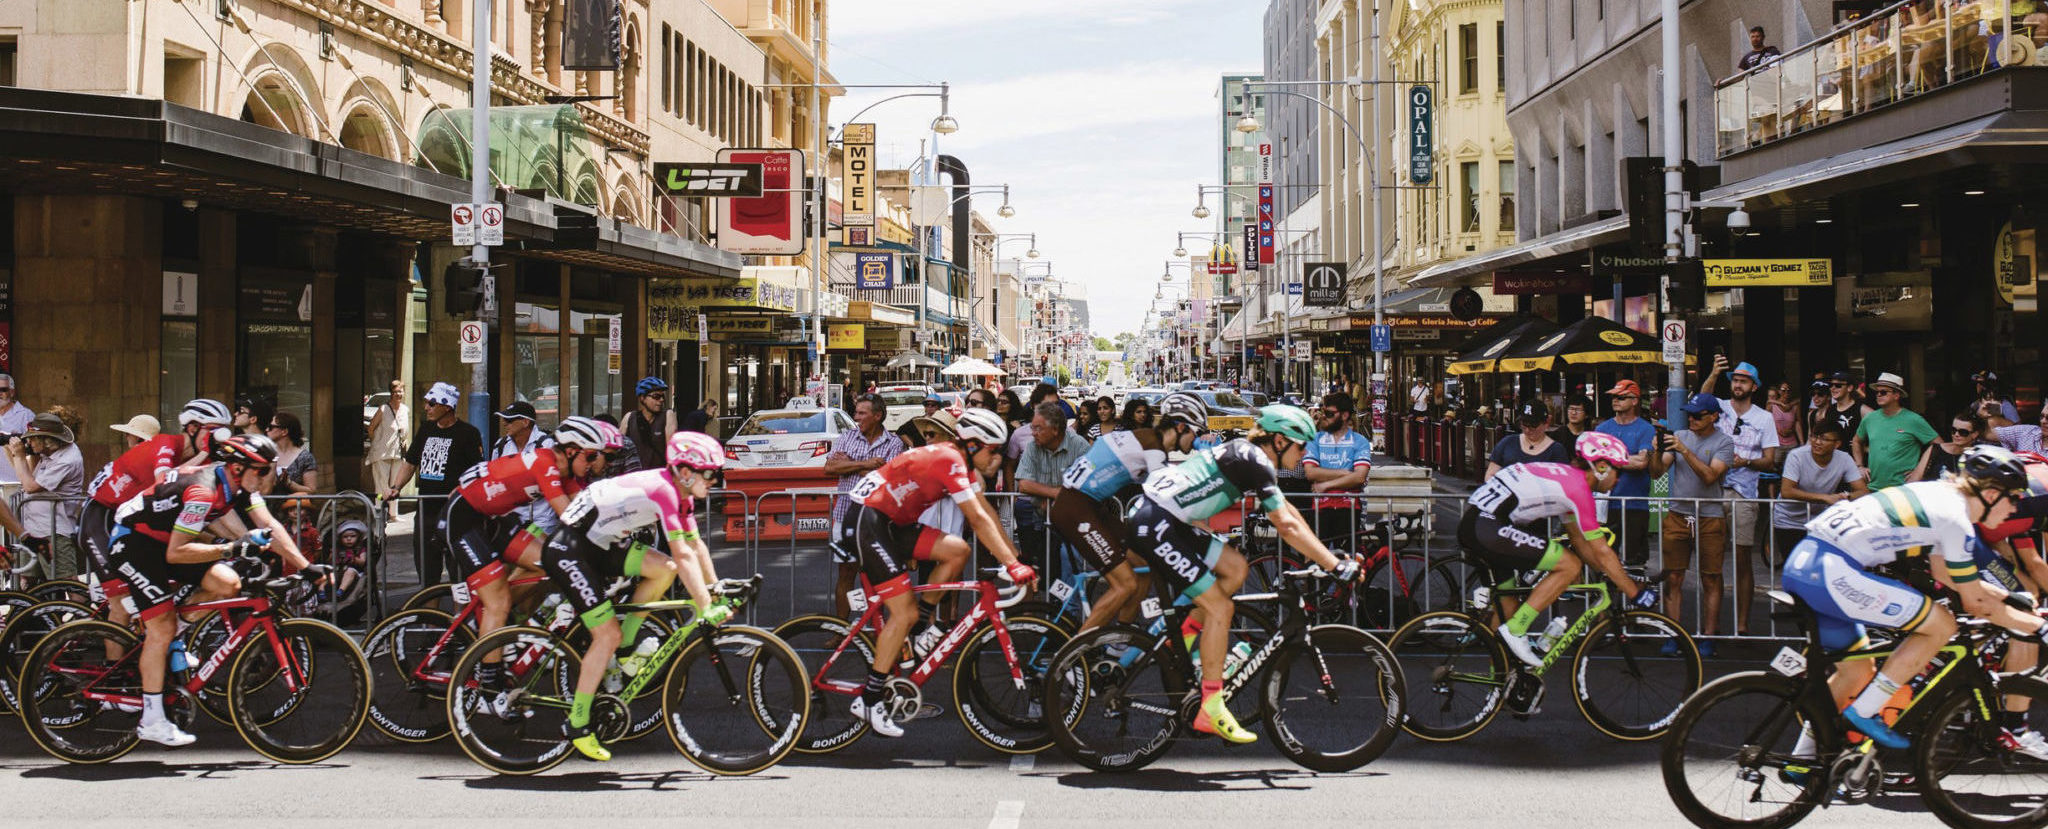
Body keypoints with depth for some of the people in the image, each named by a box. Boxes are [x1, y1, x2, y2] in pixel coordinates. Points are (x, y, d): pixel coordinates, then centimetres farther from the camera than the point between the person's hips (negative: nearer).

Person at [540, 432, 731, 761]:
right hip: (567, 551, -9)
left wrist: (718, 594, 6)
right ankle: (578, 725, -1)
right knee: (608, 634, -11)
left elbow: (697, 546, 11)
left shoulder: (681, 494, 5)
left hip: (600, 545, 9)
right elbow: (683, 555, -28)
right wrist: (705, 609, -28)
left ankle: (624, 651, 6)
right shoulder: (662, 490, -24)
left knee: (665, 569, -7)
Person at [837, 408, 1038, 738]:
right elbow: (979, 520, -24)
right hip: (867, 523, -10)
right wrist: (1013, 565, -25)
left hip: (892, 525, 10)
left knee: (958, 551, -1)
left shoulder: (958, 460, 11)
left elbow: (987, 511, 11)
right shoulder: (949, 460, -18)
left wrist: (1015, 557, 5)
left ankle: (921, 628, 8)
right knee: (904, 612, -11)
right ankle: (869, 701, -6)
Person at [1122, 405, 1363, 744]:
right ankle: (1211, 711, -5)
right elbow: (1288, 526, -17)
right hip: (1153, 526, -10)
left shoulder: (1249, 456, 16)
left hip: (1168, 522, 10)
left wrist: (1330, 557, 18)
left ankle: (1183, 639, 15)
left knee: (1235, 568, 13)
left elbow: (1288, 513, 21)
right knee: (1220, 609, -8)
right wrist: (1337, 567, -16)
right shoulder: (1253, 461, -12)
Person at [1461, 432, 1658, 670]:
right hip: (1489, 527, -10)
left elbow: (1578, 539, 28)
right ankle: (1515, 631, -7)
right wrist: (1636, 594, 2)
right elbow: (1602, 553, -5)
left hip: (1470, 523, 10)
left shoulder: (1565, 476, 22)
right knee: (1570, 566, -6)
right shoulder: (1579, 487, -7)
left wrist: (1619, 577, 30)